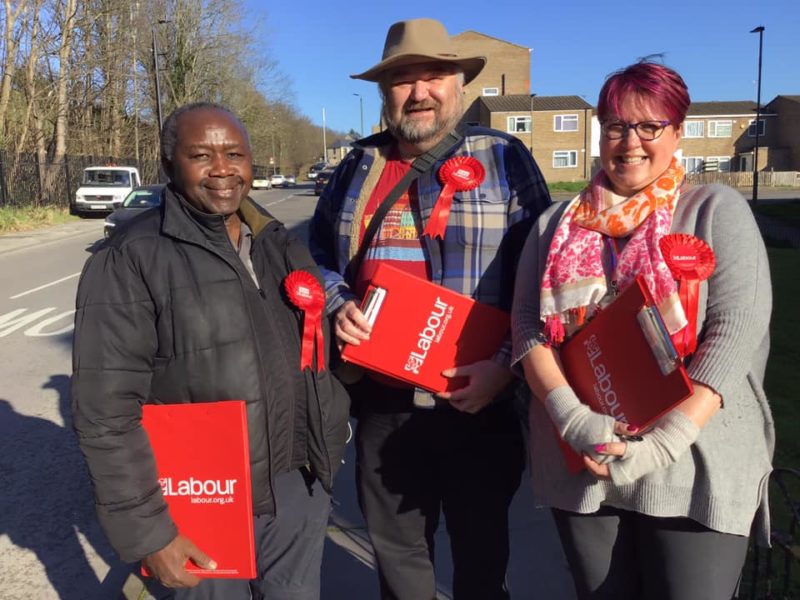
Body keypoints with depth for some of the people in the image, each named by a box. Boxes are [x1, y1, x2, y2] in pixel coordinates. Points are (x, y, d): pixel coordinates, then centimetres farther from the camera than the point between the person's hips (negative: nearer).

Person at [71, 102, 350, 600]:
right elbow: (108, 410, -15)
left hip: (299, 487, 5)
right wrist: (146, 530, -14)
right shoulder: (131, 260, -12)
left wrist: (329, 444, 12)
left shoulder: (281, 244, 7)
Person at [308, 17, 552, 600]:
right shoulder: (359, 166, 8)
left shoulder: (504, 158, -3)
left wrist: (508, 364, -16)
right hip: (381, 401, 4)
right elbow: (317, 253, 16)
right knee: (395, 552, 21)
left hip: (477, 402, -3)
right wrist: (338, 305, -4)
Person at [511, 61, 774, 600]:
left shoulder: (718, 211, 1)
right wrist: (572, 417, -14)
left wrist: (666, 442, -19)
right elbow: (528, 325, 2)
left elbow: (736, 329, -9)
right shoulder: (559, 224, 10)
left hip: (696, 467, -2)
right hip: (581, 466, 3)